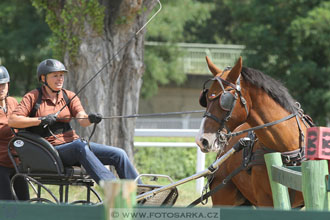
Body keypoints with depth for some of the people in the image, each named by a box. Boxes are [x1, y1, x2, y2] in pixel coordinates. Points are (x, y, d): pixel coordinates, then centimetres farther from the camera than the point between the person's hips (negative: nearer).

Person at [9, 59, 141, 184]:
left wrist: (90, 119, -28)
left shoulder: (69, 96, 13)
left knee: (119, 154, -10)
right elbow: (12, 121, -11)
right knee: (80, 147, -38)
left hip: (74, 142, 6)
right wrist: (40, 120, -20)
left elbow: (81, 119, -4)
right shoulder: (33, 97, 0)